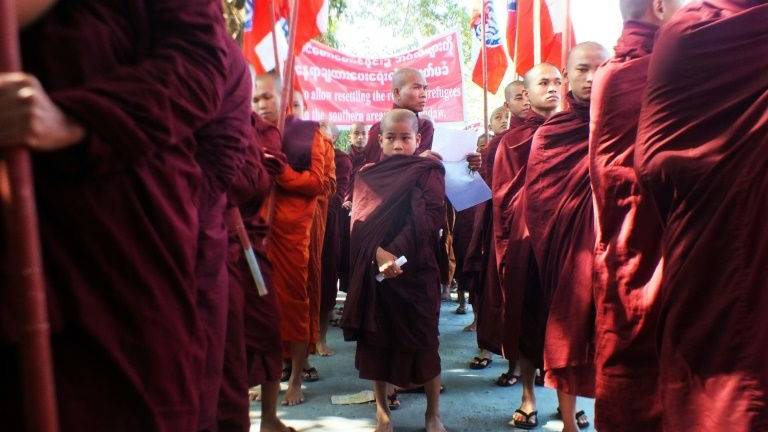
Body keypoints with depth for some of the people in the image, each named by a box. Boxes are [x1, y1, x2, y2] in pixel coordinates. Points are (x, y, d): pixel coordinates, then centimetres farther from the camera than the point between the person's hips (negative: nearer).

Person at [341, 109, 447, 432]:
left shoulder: (429, 171, 3)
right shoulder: (367, 175, 10)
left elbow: (431, 217, -9)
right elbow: (360, 220, -1)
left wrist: (396, 251, -19)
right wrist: (379, 253, -19)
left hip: (416, 268, -2)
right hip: (373, 268, 3)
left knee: (423, 339, 2)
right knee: (376, 339, 7)